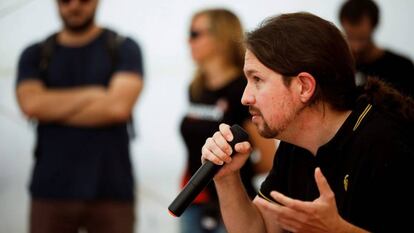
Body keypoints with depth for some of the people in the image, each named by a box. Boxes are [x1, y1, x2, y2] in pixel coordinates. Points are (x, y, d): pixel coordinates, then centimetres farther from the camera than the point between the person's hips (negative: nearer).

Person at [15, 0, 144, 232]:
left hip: (111, 189, -2)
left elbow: (119, 106, -11)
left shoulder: (124, 48, 5)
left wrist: (55, 109, -3)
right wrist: (93, 94, -6)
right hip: (51, 189, 2)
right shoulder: (35, 55, 11)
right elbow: (31, 104, -8)